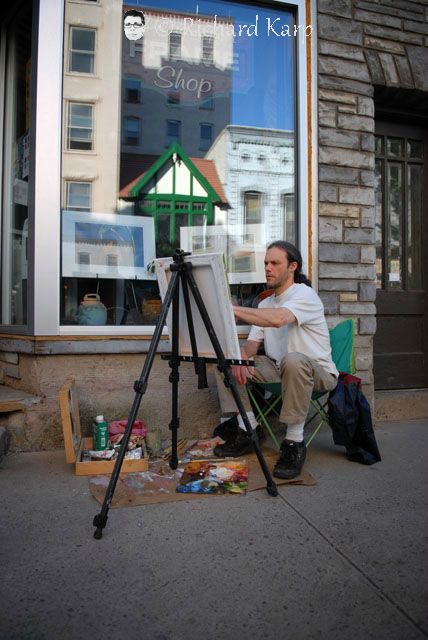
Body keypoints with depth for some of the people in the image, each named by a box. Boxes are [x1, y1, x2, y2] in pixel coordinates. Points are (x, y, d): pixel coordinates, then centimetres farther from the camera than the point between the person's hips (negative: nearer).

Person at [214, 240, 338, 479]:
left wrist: (233, 309, -35)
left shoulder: (304, 295, -14)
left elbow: (278, 318, -35)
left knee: (294, 360, -42)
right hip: (278, 369, 7)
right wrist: (241, 356, -17)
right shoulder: (265, 303, 12)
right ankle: (248, 428, 1)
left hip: (318, 372, -7)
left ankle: (295, 442, -26)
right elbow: (253, 342, 6)